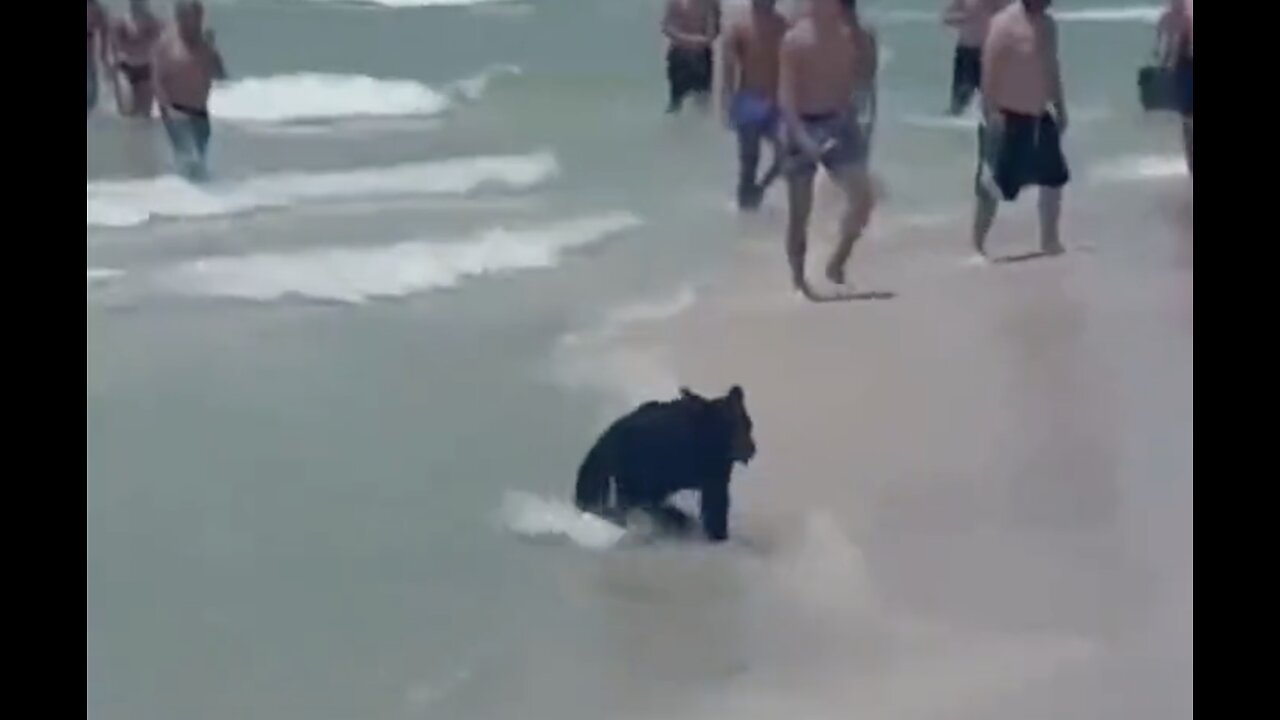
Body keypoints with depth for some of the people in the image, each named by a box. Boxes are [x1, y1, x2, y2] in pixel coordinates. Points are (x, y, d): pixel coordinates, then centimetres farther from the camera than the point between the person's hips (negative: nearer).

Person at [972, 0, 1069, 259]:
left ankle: (1049, 241, 28)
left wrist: (1060, 109, 18)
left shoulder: (1048, 24, 7)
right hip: (1008, 117, -8)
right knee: (992, 186, -3)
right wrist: (991, 114, -24)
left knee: (1054, 179, 14)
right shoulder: (1005, 23, -17)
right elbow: (990, 71, -19)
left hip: (1040, 117, 8)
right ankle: (977, 245, 7)